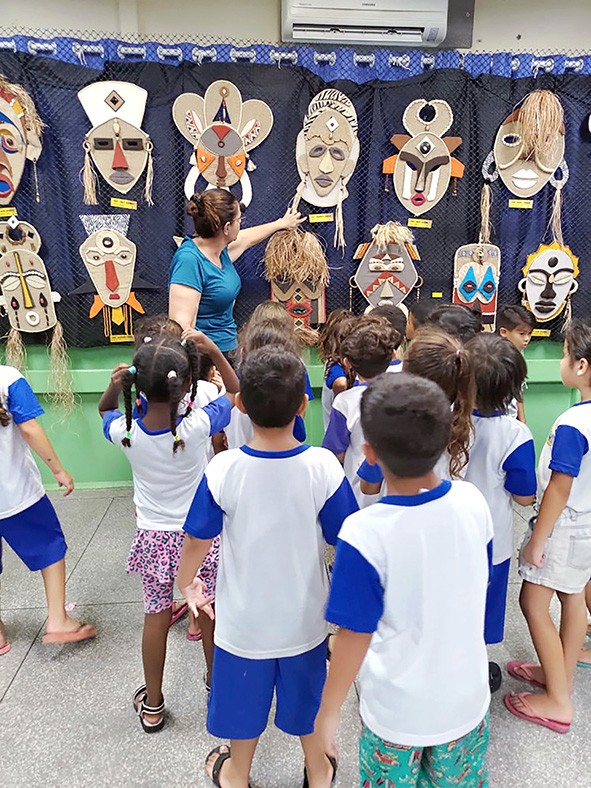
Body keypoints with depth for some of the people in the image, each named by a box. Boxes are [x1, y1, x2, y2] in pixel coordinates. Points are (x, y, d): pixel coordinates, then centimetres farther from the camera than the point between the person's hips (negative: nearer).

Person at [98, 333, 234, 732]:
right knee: (209, 614, 20)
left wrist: (115, 386, -9)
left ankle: (152, 704, 35)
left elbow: (105, 410, 8)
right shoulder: (197, 426, -26)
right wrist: (214, 351, -12)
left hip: (153, 538, 2)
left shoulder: (125, 431, -18)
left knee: (157, 616, 18)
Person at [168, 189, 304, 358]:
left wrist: (281, 223, 45)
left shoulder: (219, 250, 7)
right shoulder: (189, 259, -20)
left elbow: (246, 239, 30)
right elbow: (181, 325, -26)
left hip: (228, 346, 9)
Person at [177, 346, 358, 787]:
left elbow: (198, 540, -11)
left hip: (244, 620, 0)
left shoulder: (223, 470, -24)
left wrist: (186, 583, 10)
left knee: (245, 697, 25)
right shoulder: (324, 467, -24)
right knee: (307, 696, 26)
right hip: (305, 618, 1)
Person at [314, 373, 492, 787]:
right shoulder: (473, 502, -17)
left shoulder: (364, 534, -31)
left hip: (397, 710, -3)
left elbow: (355, 635, -21)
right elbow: (478, 585, 0)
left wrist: (329, 709, -5)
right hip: (468, 696, 4)